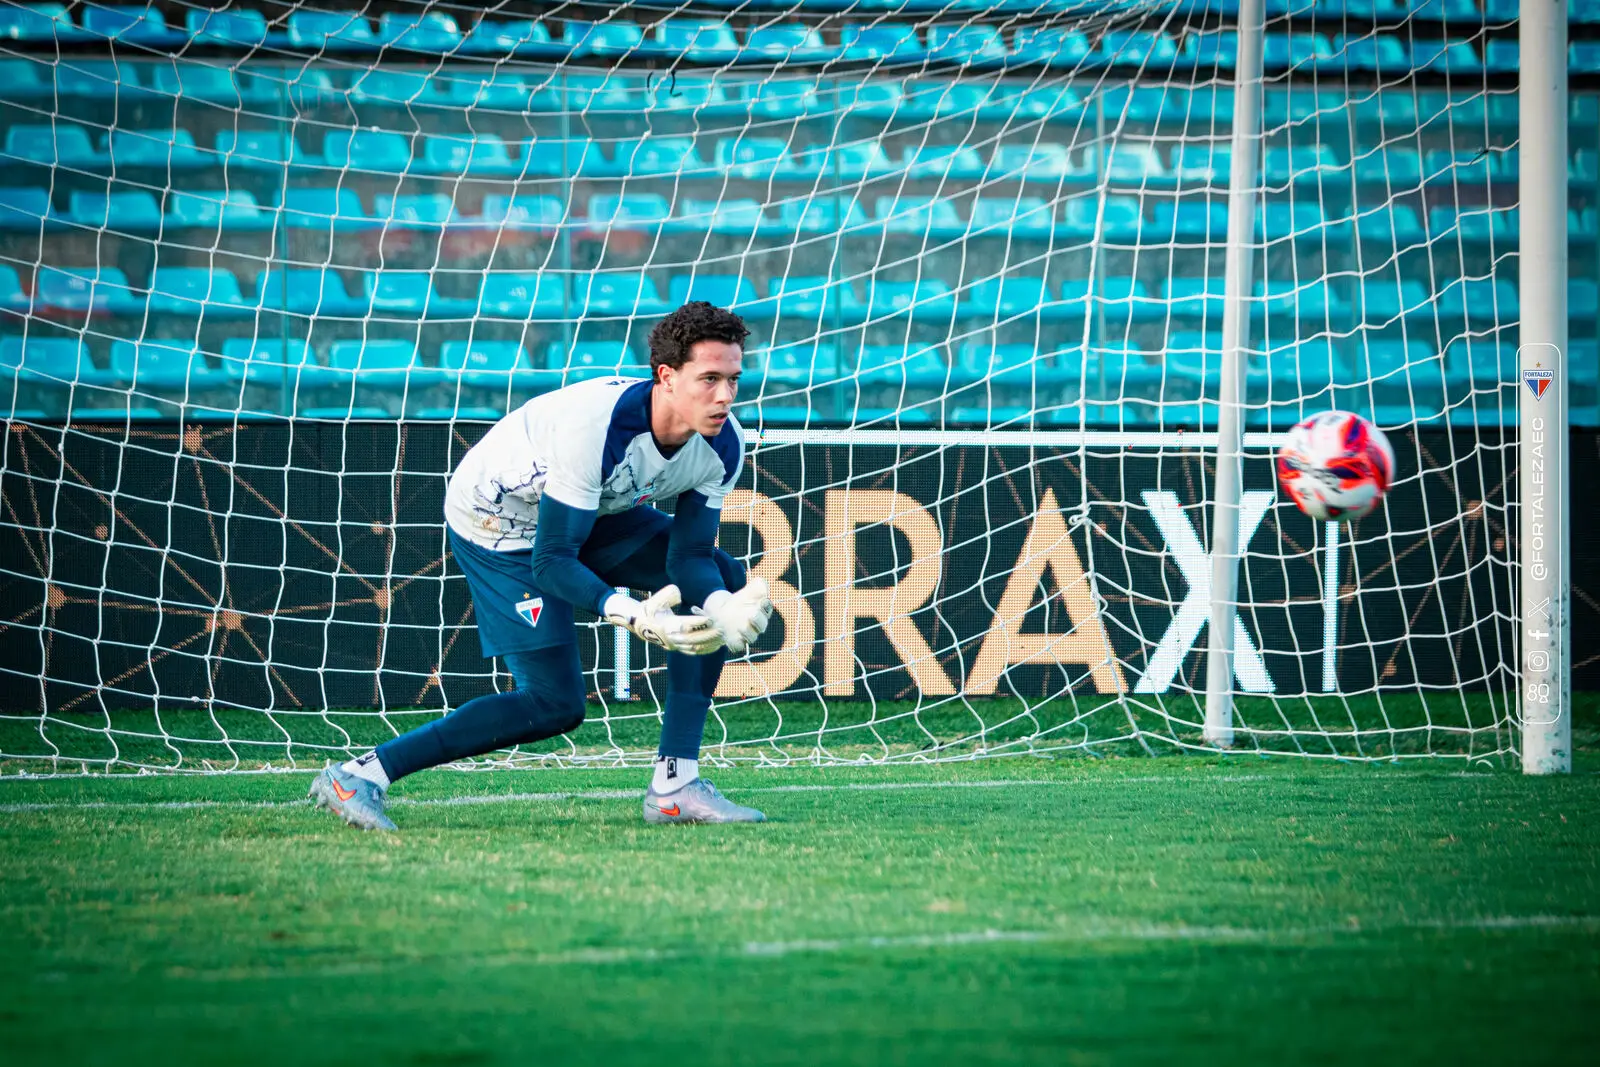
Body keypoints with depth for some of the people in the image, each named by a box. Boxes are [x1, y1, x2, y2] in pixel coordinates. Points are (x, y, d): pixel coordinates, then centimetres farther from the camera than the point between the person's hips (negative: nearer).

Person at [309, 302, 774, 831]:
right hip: (496, 523, -8)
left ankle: (674, 785, -3)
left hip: (594, 512, 8)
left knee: (727, 585, -4)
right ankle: (359, 775, -13)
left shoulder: (723, 444, -18)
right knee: (555, 704, -15)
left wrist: (724, 607, -36)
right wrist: (633, 615, -48)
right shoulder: (595, 425, -39)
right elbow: (551, 560, -35)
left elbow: (689, 554, -14)